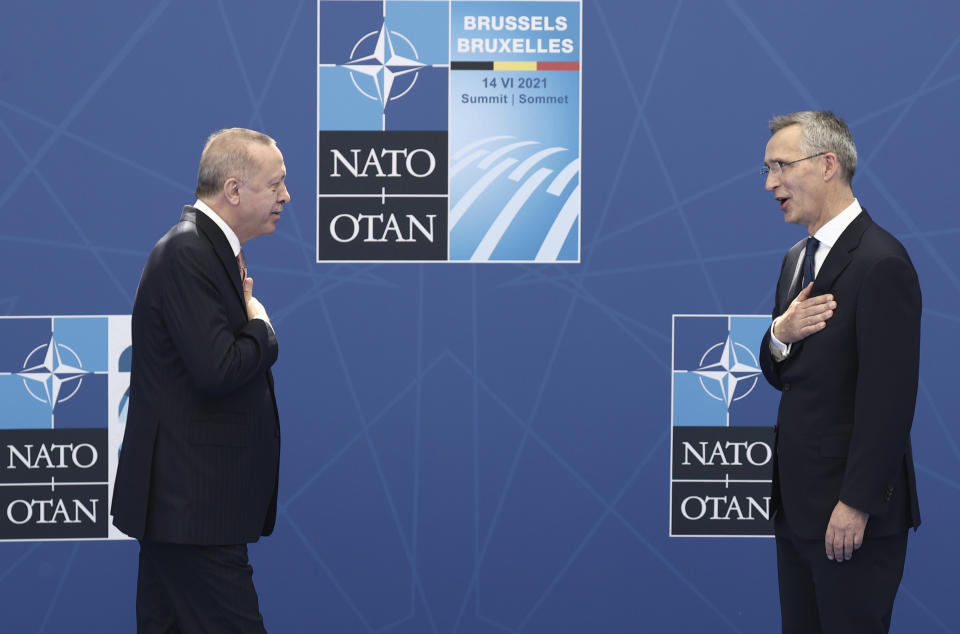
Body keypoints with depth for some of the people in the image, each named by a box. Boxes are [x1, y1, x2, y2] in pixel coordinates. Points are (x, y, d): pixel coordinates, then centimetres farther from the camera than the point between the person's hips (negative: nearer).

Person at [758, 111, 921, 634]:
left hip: (852, 512, -9)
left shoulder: (881, 262, -17)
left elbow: (888, 398, -19)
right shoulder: (798, 259, 13)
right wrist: (780, 334, -6)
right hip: (796, 502, 9)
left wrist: (856, 506, -19)